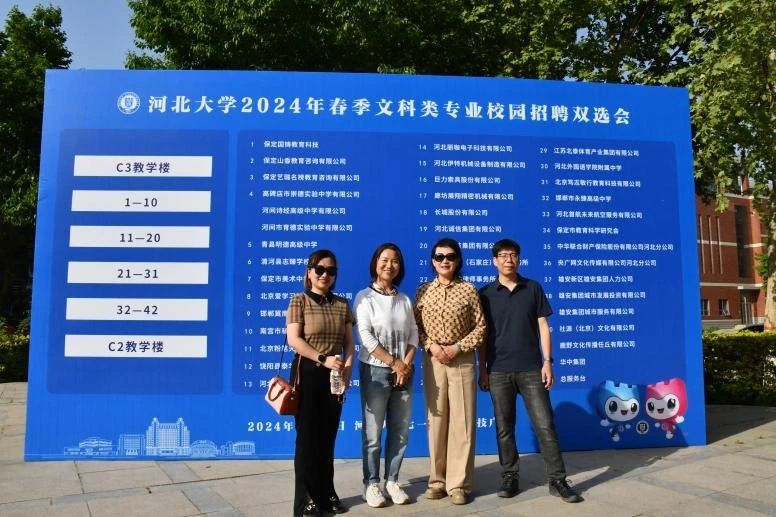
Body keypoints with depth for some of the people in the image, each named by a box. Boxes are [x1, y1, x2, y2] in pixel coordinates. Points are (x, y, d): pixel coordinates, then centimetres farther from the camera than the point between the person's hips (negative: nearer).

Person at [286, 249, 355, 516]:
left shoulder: (342, 304, 10)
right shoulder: (299, 301, -3)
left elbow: (349, 342, 9)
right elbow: (294, 339, -12)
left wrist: (347, 369, -6)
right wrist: (323, 359, -20)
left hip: (335, 375, 4)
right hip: (308, 373, -4)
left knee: (328, 436, 11)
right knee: (308, 436, 2)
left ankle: (327, 494, 24)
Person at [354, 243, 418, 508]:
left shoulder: (404, 299, 12)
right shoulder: (365, 297, -1)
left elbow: (413, 334, 8)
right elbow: (366, 336, -10)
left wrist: (407, 364, -8)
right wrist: (394, 362, -13)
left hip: (403, 372, 4)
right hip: (375, 371, -4)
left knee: (400, 431, 7)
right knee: (373, 433, 0)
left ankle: (392, 481, 20)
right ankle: (371, 484, 13)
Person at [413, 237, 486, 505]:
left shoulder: (468, 290, -1)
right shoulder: (423, 291, 5)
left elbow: (480, 327, -1)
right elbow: (415, 326, 6)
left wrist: (457, 348, -12)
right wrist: (431, 346, -11)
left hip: (462, 360, -2)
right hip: (433, 361, 2)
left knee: (462, 422, 0)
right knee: (436, 420, 8)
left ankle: (459, 484, 10)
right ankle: (438, 480, 19)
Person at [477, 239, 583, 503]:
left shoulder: (533, 288, 6)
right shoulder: (485, 294, 5)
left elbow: (543, 326, 6)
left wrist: (547, 361, -2)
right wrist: (482, 370, 1)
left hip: (531, 369, 0)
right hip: (499, 371, 0)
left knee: (545, 425, 1)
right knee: (504, 428, 6)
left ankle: (558, 480, 10)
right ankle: (509, 477, 18)